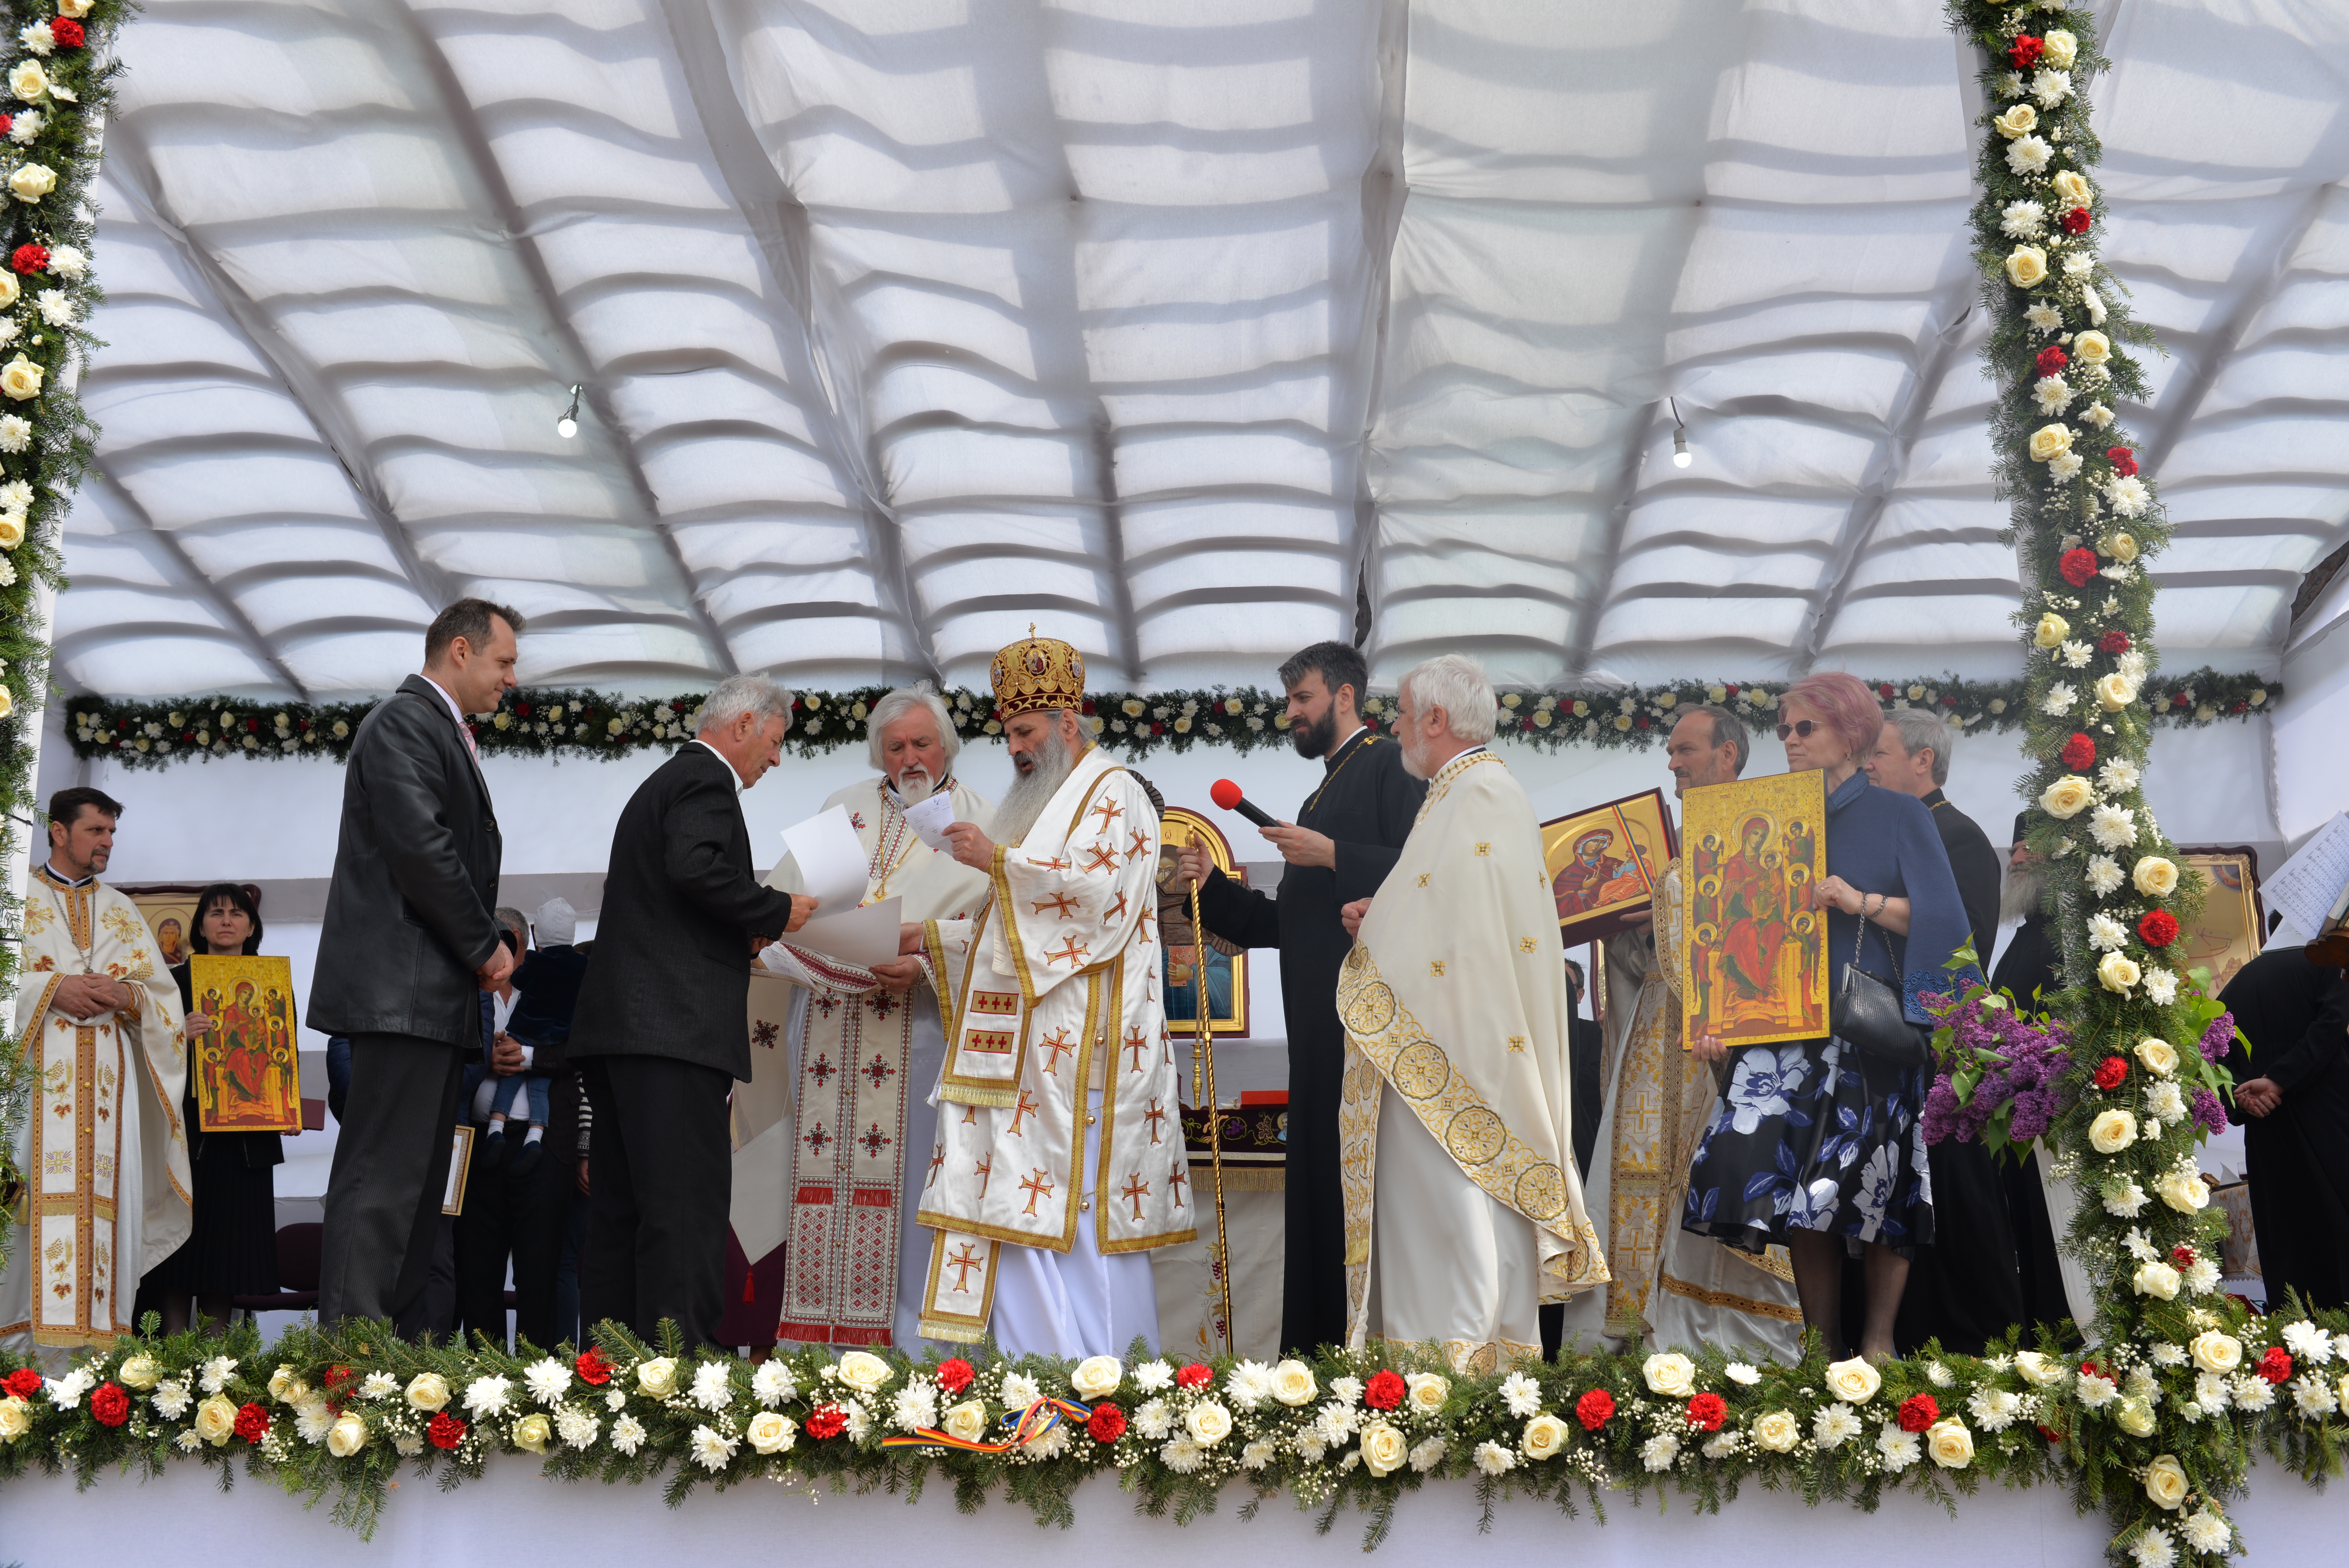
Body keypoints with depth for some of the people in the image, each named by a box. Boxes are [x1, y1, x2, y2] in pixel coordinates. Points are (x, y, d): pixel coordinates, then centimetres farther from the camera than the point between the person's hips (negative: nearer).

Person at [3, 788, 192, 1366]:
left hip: (106, 1075, 3)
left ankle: (91, 1339, -10)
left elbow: (164, 996, 18)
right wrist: (52, 989, -12)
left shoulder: (122, 912, 22)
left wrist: (127, 996, -3)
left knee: (102, 1195, -7)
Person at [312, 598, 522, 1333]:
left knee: (419, 1182, 9)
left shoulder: (444, 734, 24)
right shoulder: (404, 721, -8)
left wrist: (481, 954, 9)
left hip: (436, 995, 11)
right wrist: (486, 946, -10)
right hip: (400, 991, -11)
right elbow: (420, 850, -19)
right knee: (384, 1177, -12)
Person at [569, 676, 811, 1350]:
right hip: (674, 1028, -10)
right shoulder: (707, 780, -3)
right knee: (688, 1206, -13)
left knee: (623, 1210, 8)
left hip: (615, 1026, 10)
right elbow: (694, 867, -21)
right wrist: (776, 912, -9)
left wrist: (741, 935, 18)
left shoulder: (661, 783, 28)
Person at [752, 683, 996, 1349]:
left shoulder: (978, 823, 5)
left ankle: (913, 1338, -1)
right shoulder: (844, 808, 17)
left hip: (917, 1022, -3)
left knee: (906, 1181, -5)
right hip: (826, 1017, 4)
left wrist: (923, 966, -19)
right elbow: (786, 899, 17)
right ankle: (817, 1337, 6)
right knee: (822, 1172, 2)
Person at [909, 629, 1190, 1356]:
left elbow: (1097, 887, -18)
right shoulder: (1039, 804, 25)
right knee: (1021, 1209, 2)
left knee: (1072, 1205, -11)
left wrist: (997, 859, -16)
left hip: (1076, 1042, -9)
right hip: (1023, 1045, 9)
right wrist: (931, 938, 15)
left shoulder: (1113, 794, -1)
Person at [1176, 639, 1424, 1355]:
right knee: (1320, 1187, 7)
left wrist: (1331, 855, -15)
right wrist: (1214, 886, 10)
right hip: (1323, 1027, 9)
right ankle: (1323, 1344, 11)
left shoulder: (1392, 765, -2)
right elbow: (1282, 922, 23)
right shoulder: (1323, 796, 25)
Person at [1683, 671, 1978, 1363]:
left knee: (1877, 1197, -4)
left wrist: (1861, 902, -16)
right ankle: (1822, 1353, 2)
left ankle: (1878, 1345, 7)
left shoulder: (1898, 816, 5)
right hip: (1789, 1031, 3)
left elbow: (1941, 919, -3)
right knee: (1804, 1201, -4)